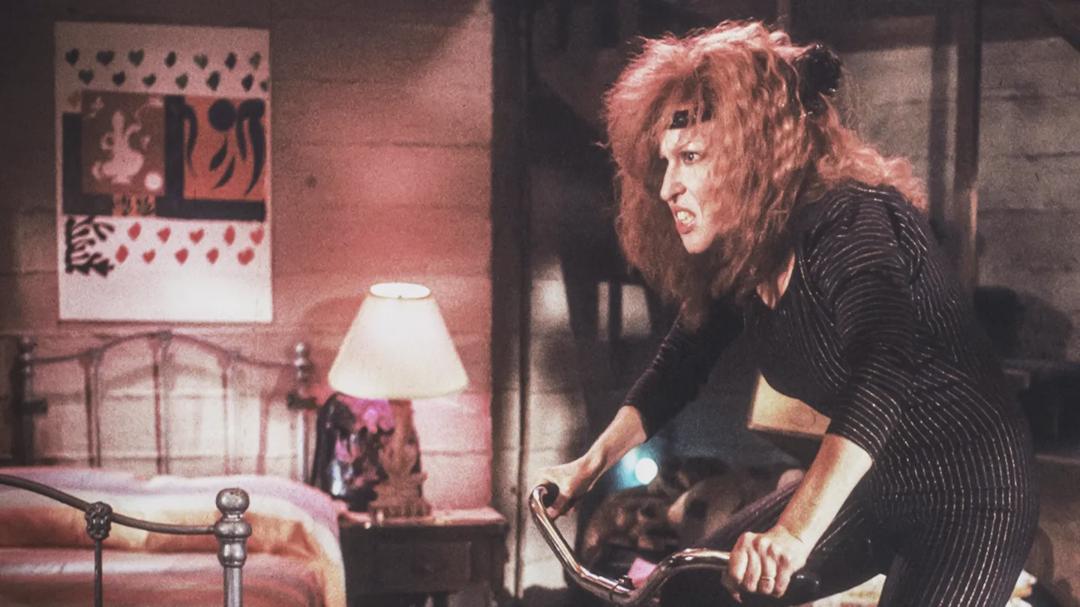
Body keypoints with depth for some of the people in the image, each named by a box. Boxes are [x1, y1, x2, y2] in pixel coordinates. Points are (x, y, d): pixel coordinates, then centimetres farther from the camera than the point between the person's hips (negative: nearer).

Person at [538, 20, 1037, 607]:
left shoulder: (852, 221, -25)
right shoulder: (735, 256, 0)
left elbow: (883, 375, -41)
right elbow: (680, 363, 13)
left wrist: (793, 534, -50)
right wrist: (591, 463, 3)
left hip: (969, 498, -8)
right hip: (869, 490, 8)